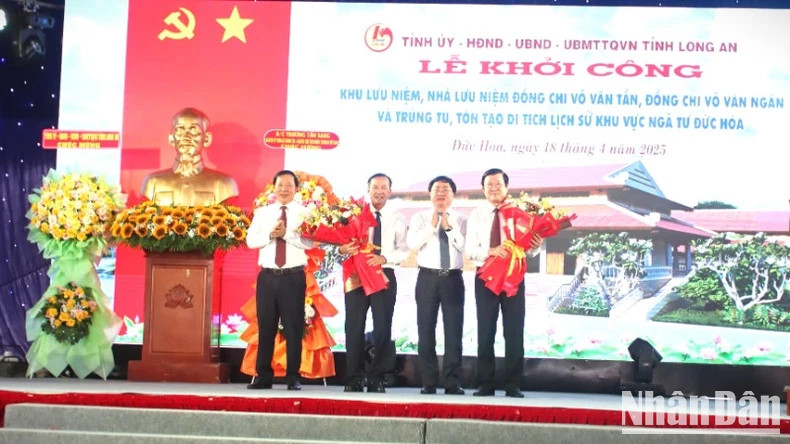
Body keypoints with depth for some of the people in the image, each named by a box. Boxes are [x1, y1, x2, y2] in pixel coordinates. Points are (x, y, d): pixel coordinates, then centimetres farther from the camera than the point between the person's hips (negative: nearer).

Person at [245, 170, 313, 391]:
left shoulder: (304, 213, 3)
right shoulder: (261, 212, 12)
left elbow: (310, 242, -9)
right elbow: (251, 240, 3)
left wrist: (286, 234, -19)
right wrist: (270, 235, -13)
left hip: (293, 277, -2)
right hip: (267, 276, 3)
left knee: (293, 328, 1)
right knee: (265, 327, 6)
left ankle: (293, 377, 8)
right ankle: (263, 376, 14)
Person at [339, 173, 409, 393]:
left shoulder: (397, 220, 8)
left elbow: (404, 251, 1)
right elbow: (343, 241, 0)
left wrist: (385, 258, -16)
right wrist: (343, 249, -23)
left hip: (384, 275, 1)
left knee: (383, 327, 3)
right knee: (354, 327, 0)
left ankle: (376, 378, 12)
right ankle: (354, 379, 9)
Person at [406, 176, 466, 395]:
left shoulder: (460, 220, 8)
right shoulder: (420, 218, 6)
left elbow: (466, 246, -6)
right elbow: (412, 243, -9)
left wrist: (449, 227, -13)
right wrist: (432, 225, -13)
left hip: (453, 278, 0)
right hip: (428, 278, 0)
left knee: (454, 332, 1)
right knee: (426, 331, 1)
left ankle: (453, 383, 7)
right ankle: (429, 383, 9)